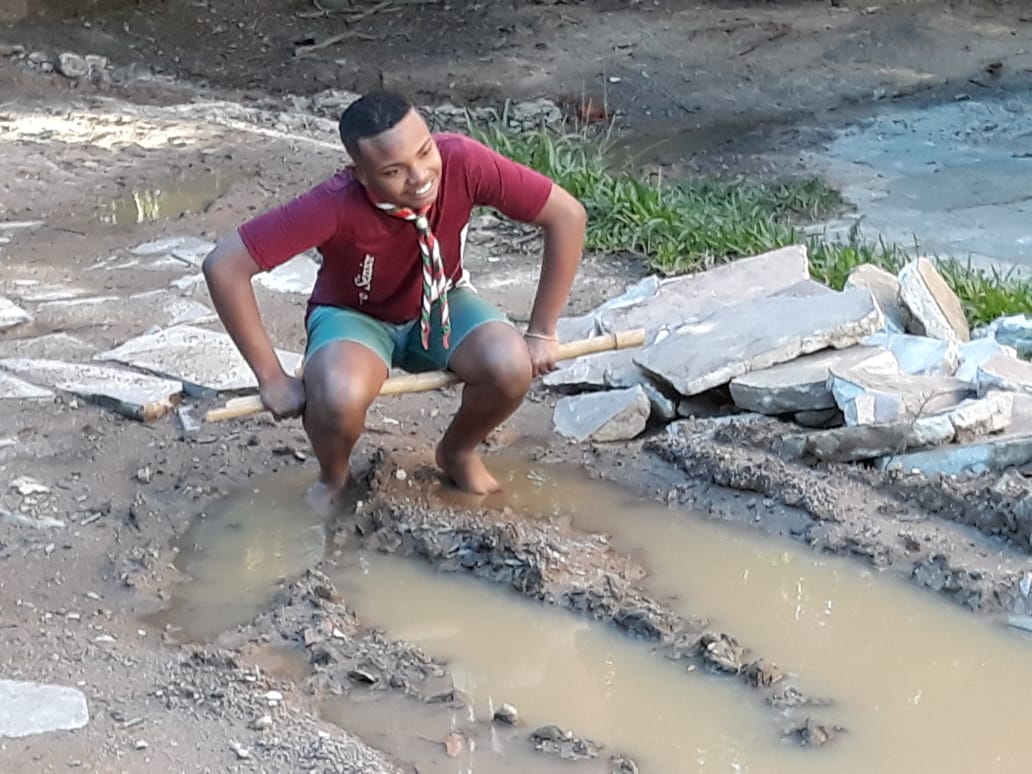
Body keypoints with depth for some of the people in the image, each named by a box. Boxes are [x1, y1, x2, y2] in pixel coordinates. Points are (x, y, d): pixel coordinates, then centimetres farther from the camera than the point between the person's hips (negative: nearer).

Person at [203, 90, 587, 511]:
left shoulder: (462, 161, -31)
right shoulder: (336, 205, -36)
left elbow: (567, 215, -21)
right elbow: (224, 265, -35)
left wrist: (541, 333, -17)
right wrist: (273, 380, -28)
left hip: (441, 305, 2)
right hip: (353, 315, -2)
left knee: (510, 368, -28)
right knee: (340, 399, -35)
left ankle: (458, 452, 7)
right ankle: (333, 478, 2)